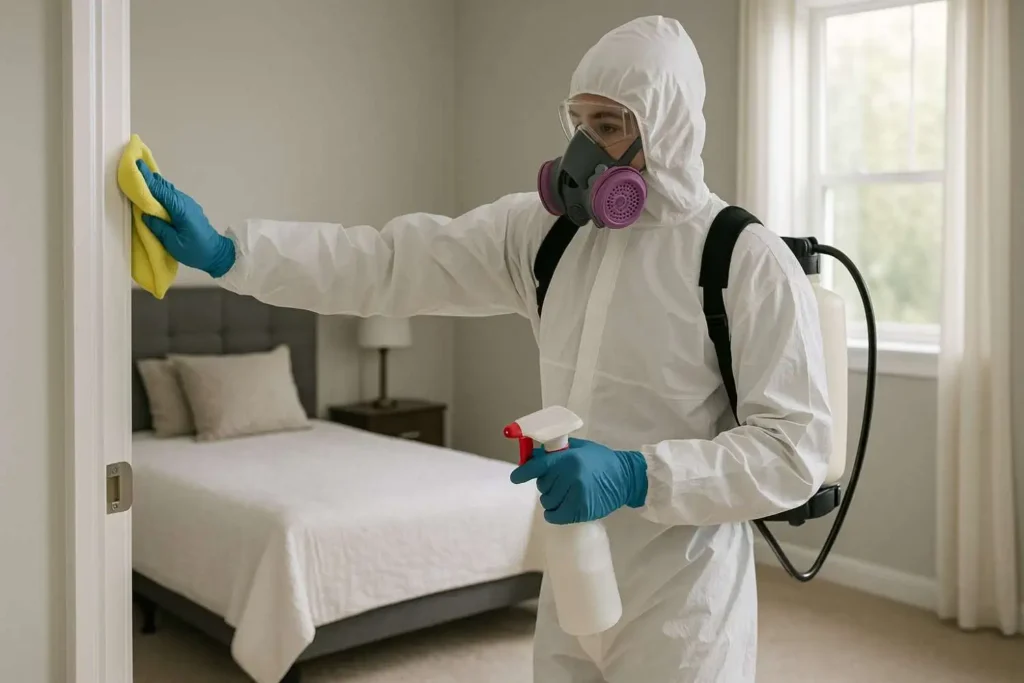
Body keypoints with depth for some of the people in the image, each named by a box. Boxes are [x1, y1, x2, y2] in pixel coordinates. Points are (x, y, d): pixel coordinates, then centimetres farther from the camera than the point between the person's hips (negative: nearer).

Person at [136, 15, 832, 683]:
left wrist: (636, 475, -27)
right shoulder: (548, 228, 1)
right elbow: (391, 262, -3)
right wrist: (226, 251, -11)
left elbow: (796, 448, -17)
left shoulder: (752, 260, -15)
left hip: (681, 603, -4)